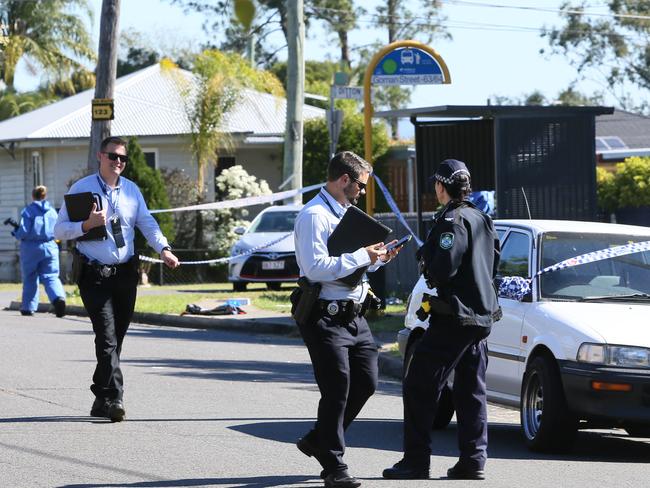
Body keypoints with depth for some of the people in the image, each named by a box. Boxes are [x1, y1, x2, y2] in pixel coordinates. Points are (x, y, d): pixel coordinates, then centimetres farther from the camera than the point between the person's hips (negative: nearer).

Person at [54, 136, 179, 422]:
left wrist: (163, 249, -14)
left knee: (116, 338, 9)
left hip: (125, 272, 5)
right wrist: (87, 225, -22)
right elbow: (59, 230, -4)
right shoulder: (82, 188, -2)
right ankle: (113, 399, -23)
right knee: (107, 336, -16)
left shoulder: (131, 190, 11)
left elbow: (147, 224, 4)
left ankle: (102, 401, 20)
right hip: (94, 274, -5)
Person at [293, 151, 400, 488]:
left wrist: (377, 259, 8)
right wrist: (362, 257, -20)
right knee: (337, 390, -7)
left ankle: (318, 441, 25)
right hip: (325, 317, -9)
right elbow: (316, 268, -24)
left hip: (353, 315, 9)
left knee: (366, 383, 10)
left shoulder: (345, 213, 18)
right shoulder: (314, 216, -14)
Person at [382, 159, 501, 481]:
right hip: (481, 316, 9)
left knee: (419, 386, -4)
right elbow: (494, 263, 20)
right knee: (471, 392, 11)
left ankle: (416, 462, -6)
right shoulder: (482, 219, 13)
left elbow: (443, 268, -24)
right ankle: (473, 461, 8)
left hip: (453, 318, -9)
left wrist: (425, 256, -3)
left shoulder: (453, 221, -15)